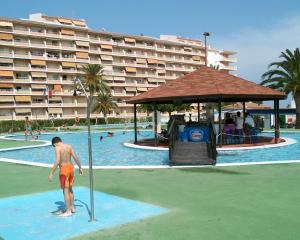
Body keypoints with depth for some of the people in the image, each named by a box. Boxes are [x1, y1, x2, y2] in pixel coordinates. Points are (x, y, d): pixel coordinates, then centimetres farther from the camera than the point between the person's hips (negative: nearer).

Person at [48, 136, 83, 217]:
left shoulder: (57, 148, -10)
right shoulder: (69, 146, 7)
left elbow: (57, 161, -20)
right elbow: (76, 158, 5)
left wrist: (51, 173, -17)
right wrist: (80, 168, 15)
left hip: (64, 169, -7)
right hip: (71, 167, 7)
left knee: (65, 190, -1)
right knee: (70, 189, 21)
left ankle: (68, 212, 3)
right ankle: (72, 207, 31)